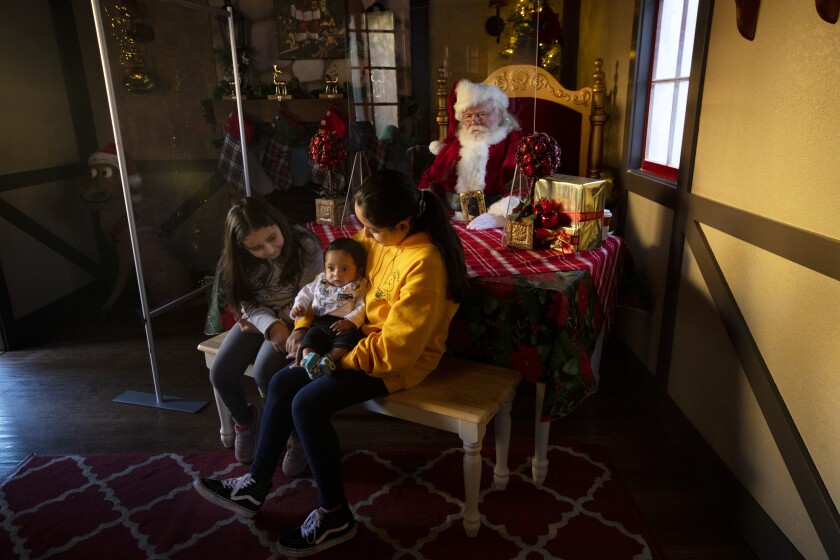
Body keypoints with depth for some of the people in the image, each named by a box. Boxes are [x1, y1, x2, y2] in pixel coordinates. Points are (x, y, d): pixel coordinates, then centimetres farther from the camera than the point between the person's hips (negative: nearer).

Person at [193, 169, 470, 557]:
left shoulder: (423, 264, -28)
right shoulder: (378, 239, -2)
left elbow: (397, 346, -27)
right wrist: (302, 326, -1)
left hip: (400, 359, -9)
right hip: (364, 339, 9)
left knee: (307, 404, -19)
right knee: (282, 383, 1)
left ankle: (334, 516, 0)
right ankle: (256, 486, 16)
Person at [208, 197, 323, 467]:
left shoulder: (306, 244, -21)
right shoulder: (239, 259, -9)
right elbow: (247, 302, -4)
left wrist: (289, 328, -31)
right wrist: (270, 325, -24)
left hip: (294, 321, -4)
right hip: (258, 321, 4)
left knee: (265, 371, -28)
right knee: (220, 373, -13)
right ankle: (245, 419, 20)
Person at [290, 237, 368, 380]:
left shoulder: (359, 286, 4)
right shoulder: (320, 281, 19)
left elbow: (362, 307, -5)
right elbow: (306, 293, 28)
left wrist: (350, 321, -22)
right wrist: (299, 306, 7)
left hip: (345, 326, -3)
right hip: (321, 323, 4)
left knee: (349, 337, -33)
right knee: (310, 335, -23)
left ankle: (329, 359, -48)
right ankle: (308, 357, -45)